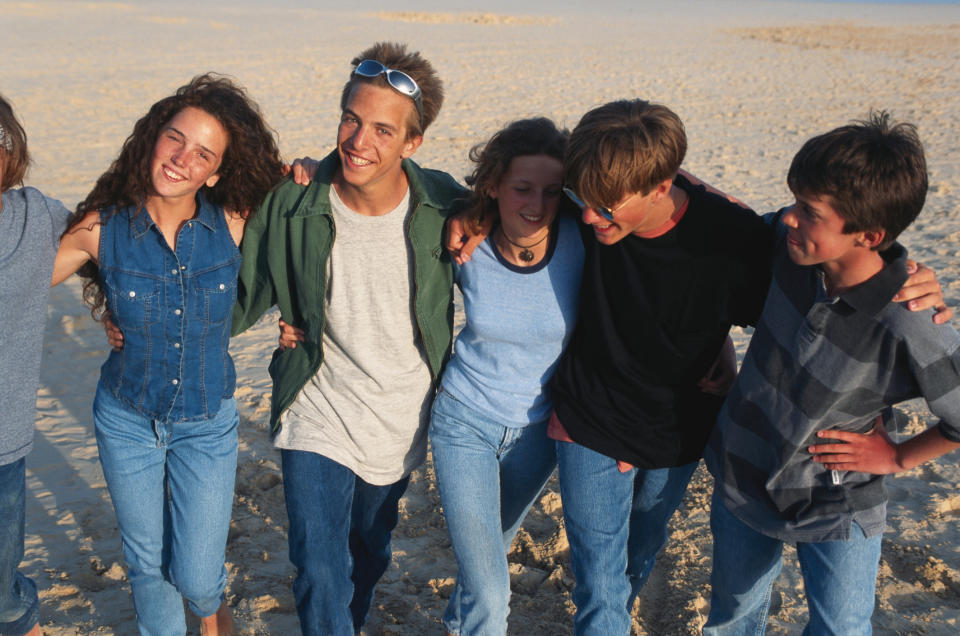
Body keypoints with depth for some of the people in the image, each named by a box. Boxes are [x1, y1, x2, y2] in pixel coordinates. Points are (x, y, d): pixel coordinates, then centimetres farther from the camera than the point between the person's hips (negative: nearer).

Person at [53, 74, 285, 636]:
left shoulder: (233, 225, -16)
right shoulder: (103, 228, -15)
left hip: (208, 424, 0)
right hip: (126, 421, 1)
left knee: (196, 578, 3)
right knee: (147, 566, 17)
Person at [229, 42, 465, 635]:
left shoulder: (444, 206, -15)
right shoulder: (292, 205, -17)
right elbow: (242, 301, -6)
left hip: (403, 423, 2)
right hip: (319, 417, -2)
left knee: (370, 554, 24)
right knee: (321, 576, -5)